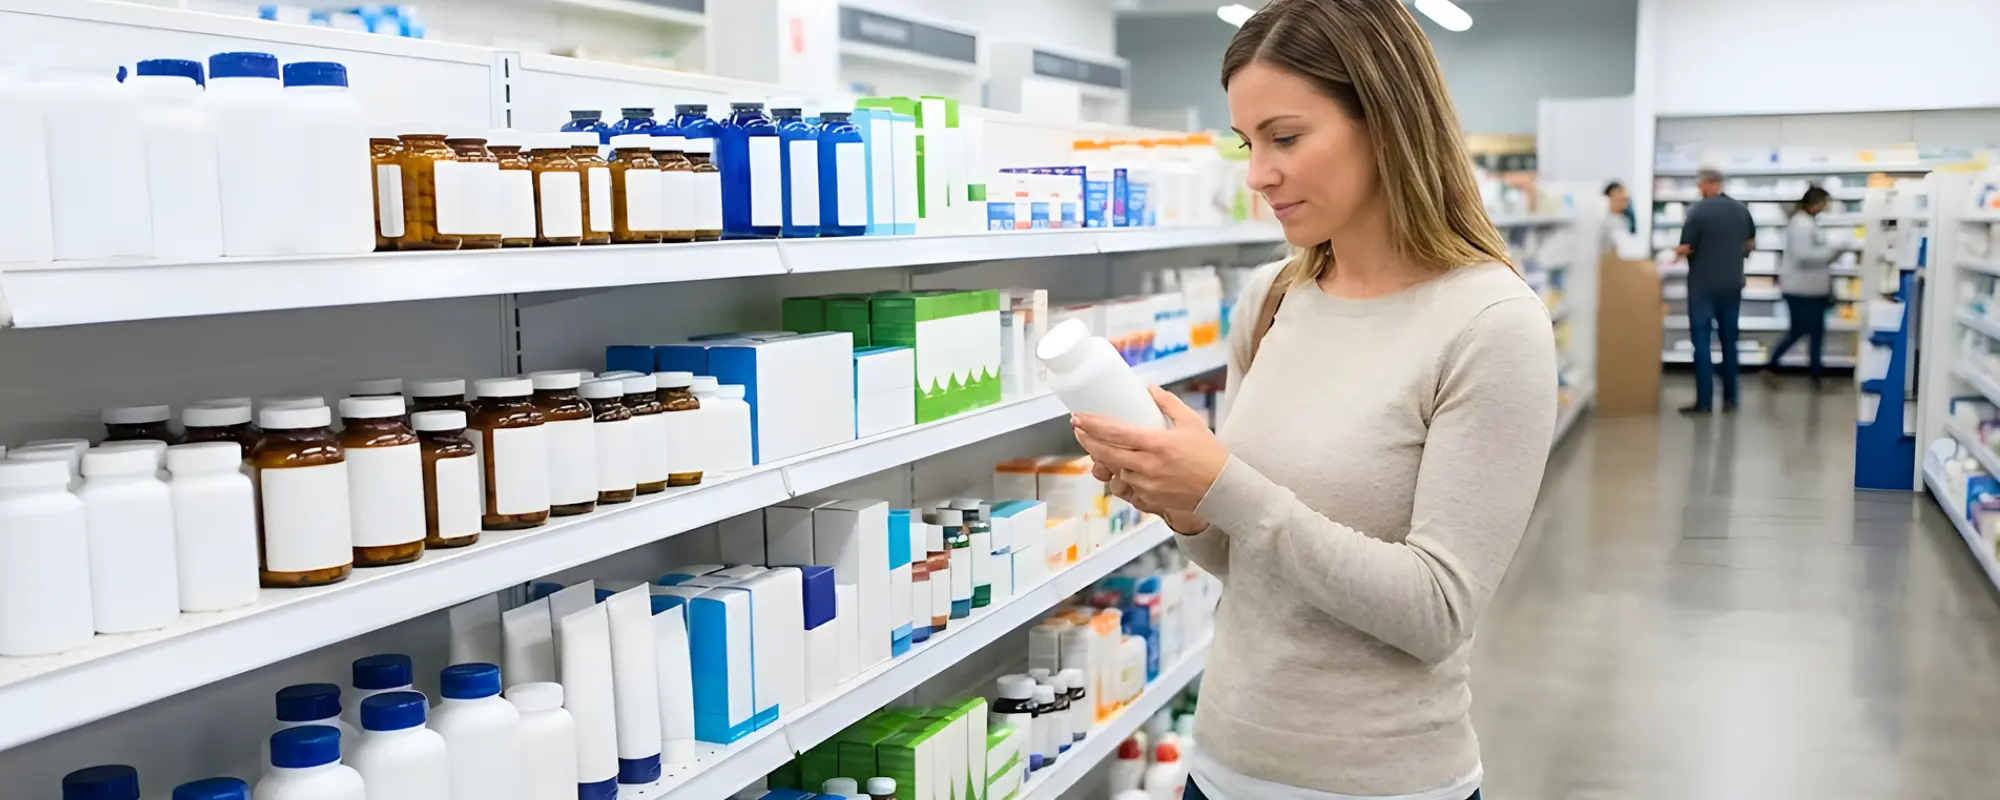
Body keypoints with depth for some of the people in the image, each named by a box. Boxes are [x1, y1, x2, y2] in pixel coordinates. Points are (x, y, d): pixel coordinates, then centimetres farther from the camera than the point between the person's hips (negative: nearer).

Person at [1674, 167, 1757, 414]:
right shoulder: (1741, 209, 4)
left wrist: (1676, 252, 5)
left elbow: (1686, 249, -16)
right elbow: (1751, 244, 15)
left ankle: (1704, 401, -5)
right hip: (1732, 284, 5)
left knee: (1701, 340, -1)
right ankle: (1729, 398, 15)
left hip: (1703, 284, -5)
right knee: (1729, 340, 12)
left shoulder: (1697, 211, -14)